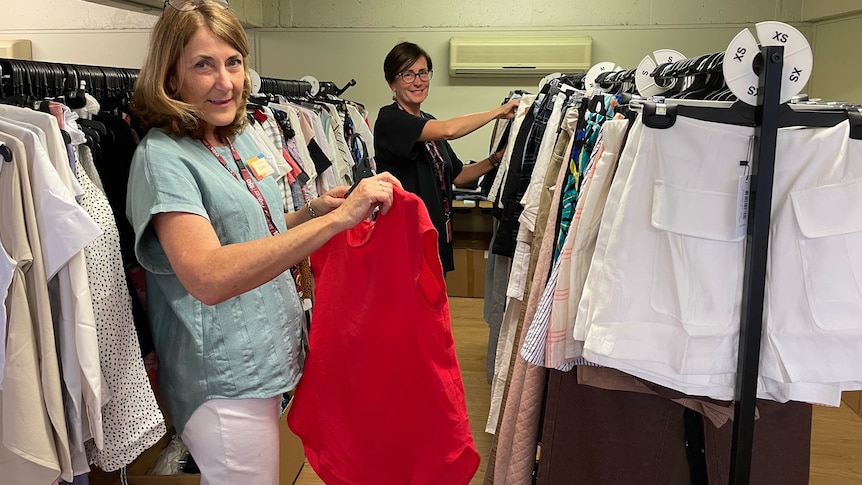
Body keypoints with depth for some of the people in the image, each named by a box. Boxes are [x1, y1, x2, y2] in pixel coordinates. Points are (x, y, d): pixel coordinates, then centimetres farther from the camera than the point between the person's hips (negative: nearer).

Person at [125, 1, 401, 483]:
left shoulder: (242, 138, 6)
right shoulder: (162, 156, -18)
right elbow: (209, 278, -33)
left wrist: (311, 211, 0)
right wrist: (337, 218, -36)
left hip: (269, 357, 8)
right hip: (225, 381, -8)